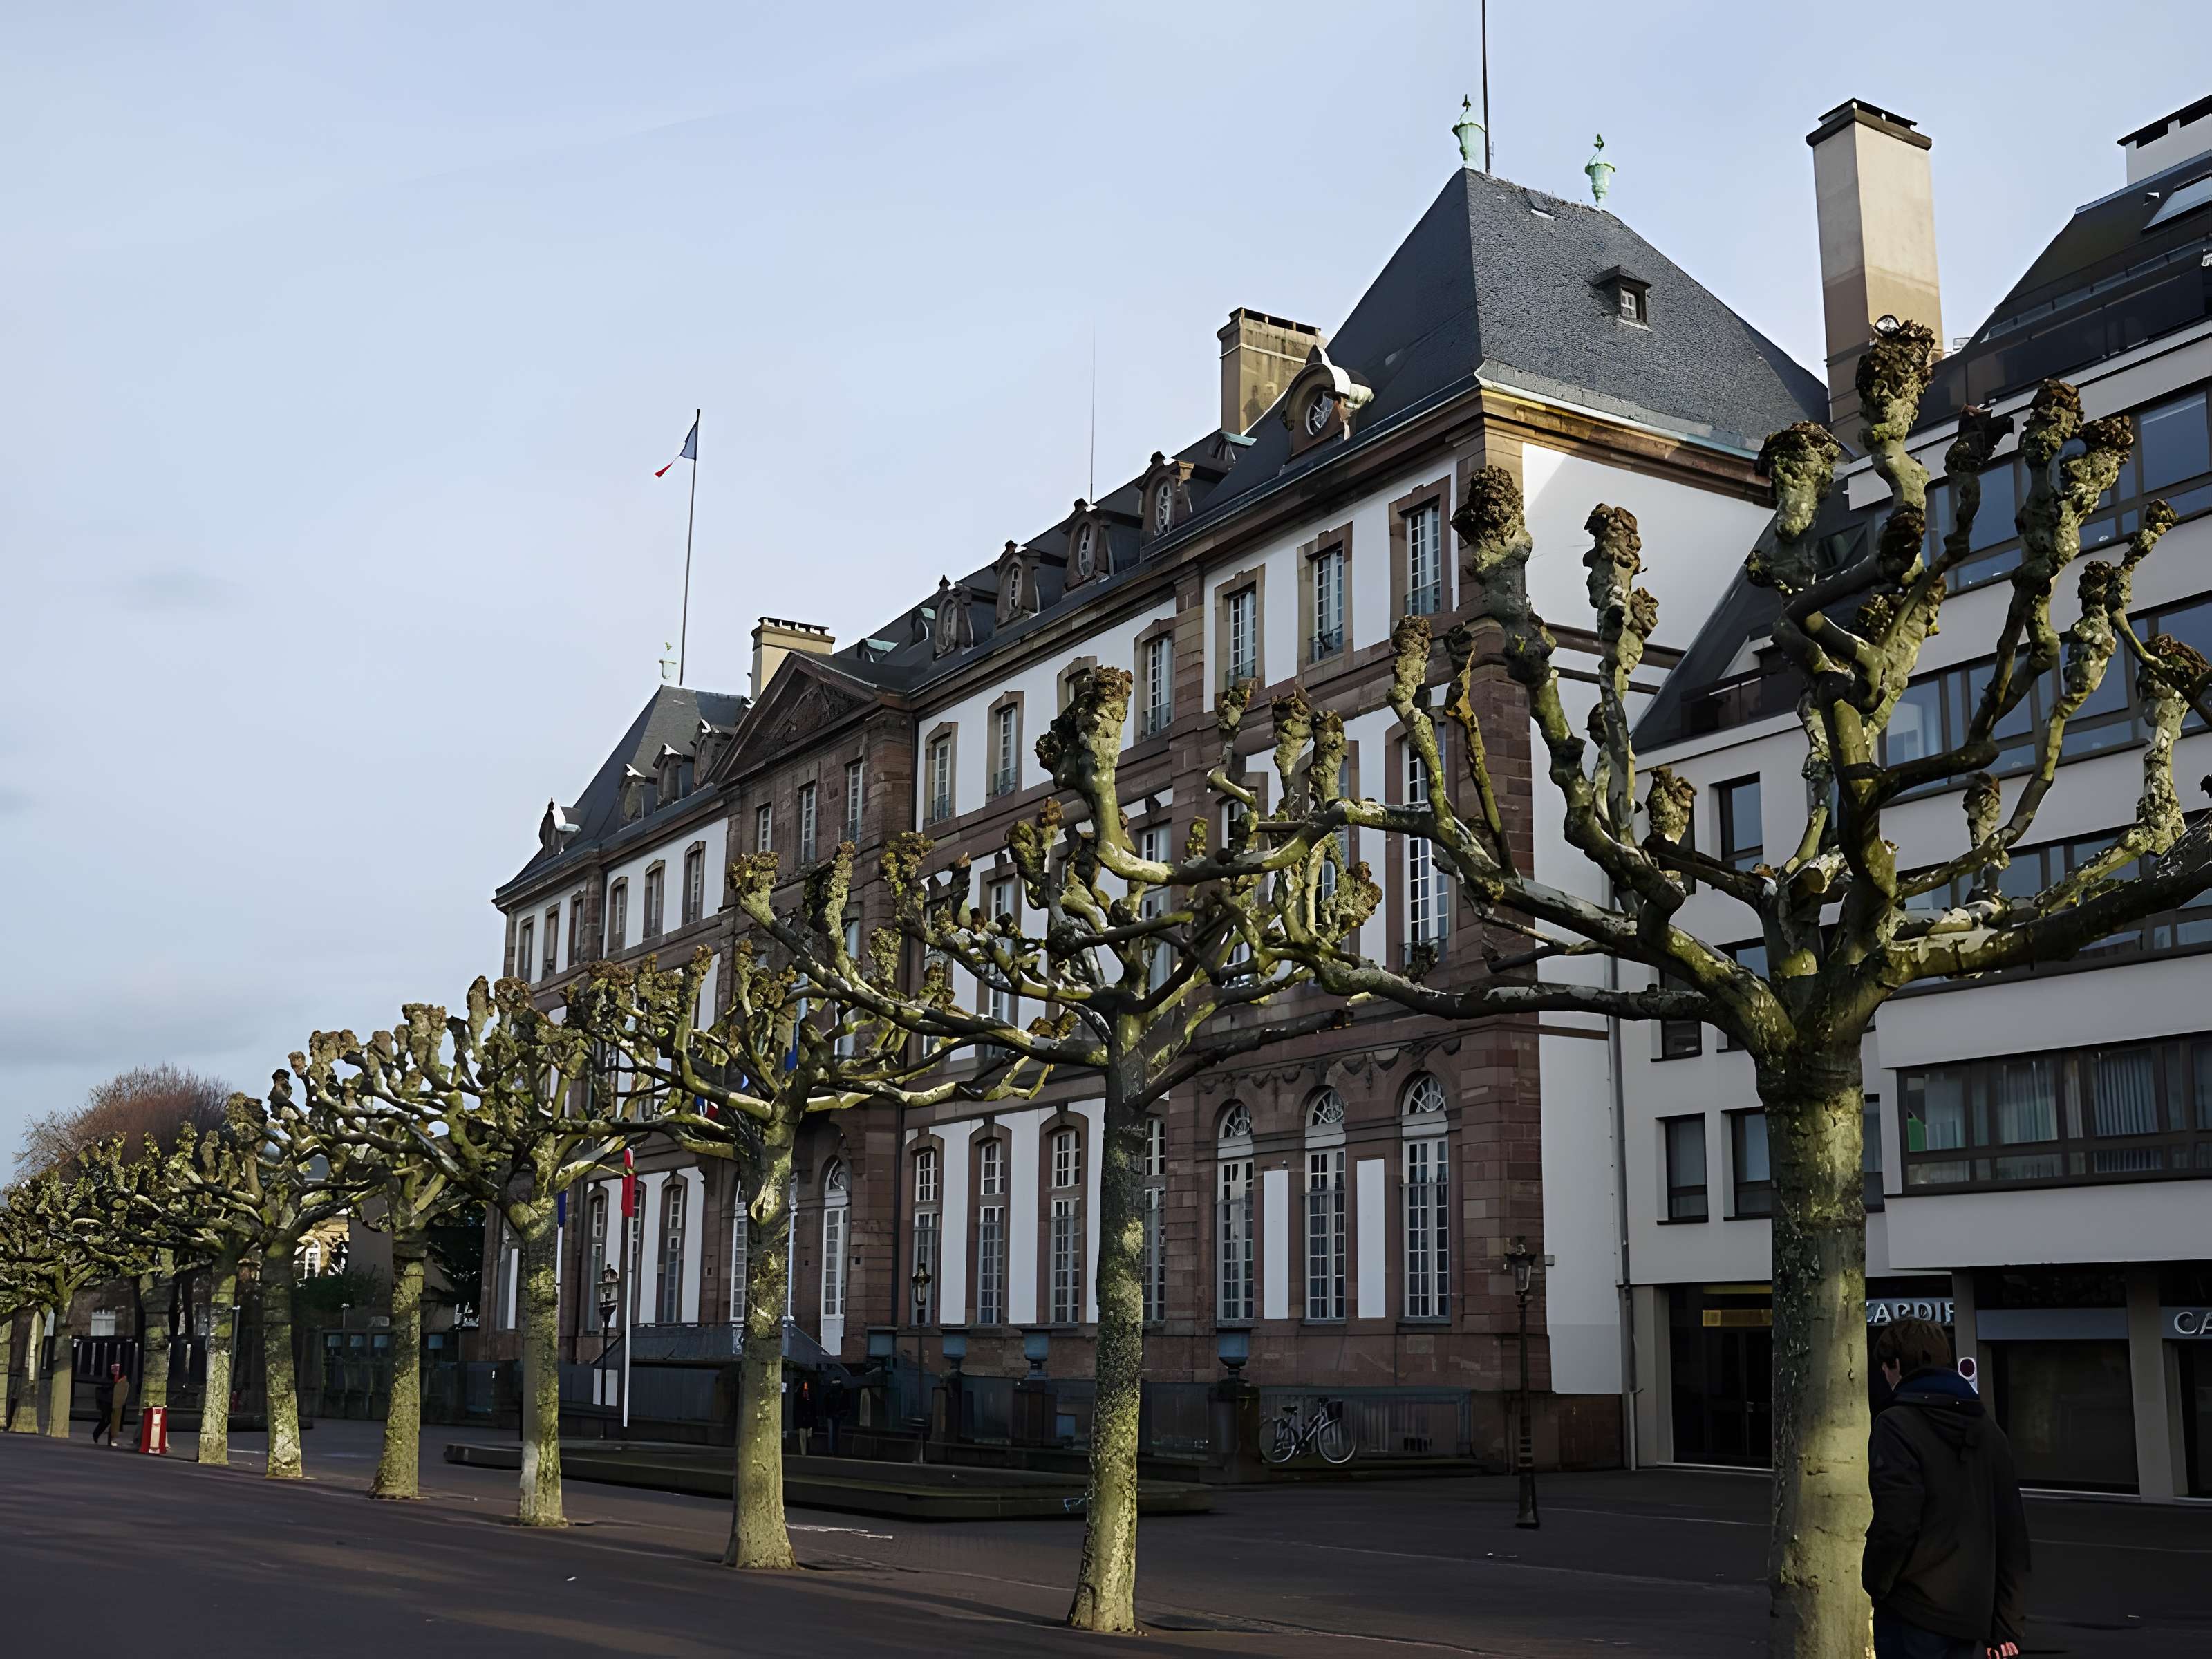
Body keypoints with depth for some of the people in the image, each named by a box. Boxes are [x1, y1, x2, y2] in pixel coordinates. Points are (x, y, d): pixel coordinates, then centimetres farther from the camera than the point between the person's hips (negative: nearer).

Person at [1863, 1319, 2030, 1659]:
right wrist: (2006, 1624, 17)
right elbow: (2013, 1532, 13)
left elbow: (1895, 1526, -19)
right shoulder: (1988, 1430, 13)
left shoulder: (1896, 1425, -11)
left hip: (1914, 1617, -7)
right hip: (1972, 1615, 7)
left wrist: (1873, 1586, -2)